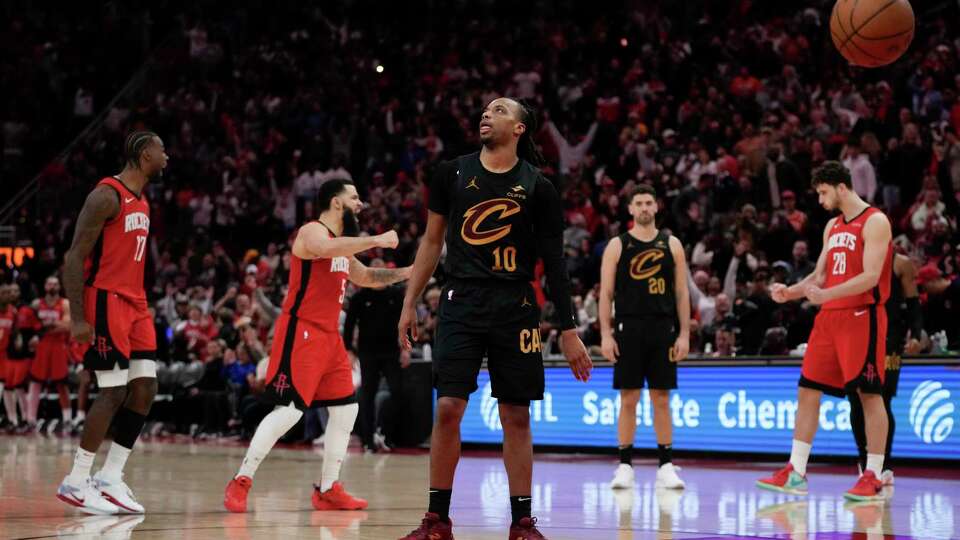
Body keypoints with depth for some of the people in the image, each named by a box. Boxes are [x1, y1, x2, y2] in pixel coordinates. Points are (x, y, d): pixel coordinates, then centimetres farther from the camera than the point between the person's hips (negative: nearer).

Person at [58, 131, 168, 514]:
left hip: (134, 303, 9)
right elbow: (75, 257, -16)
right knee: (114, 392, -10)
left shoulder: (142, 203, 15)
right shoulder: (107, 195, -13)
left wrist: (143, 308, 18)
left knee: (145, 389, 3)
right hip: (105, 301, -9)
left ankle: (110, 478, 9)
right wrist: (77, 318, -22)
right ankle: (76, 483, -2)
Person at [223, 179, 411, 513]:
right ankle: (240, 483, -10)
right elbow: (327, 249, -33)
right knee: (289, 410, -16)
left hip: (328, 335, 10)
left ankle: (328, 489, 16)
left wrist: (406, 273, 17)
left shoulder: (343, 245, 19)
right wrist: (376, 241, -30)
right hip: (301, 332, -10)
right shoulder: (312, 231, -9)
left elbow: (367, 278, 31)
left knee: (345, 409, 9)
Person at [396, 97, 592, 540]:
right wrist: (409, 304, 8)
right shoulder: (452, 173, 6)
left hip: (515, 308, 0)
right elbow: (432, 241, 13)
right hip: (462, 302, 0)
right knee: (447, 409, -7)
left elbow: (554, 263, 4)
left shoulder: (537, 187, 2)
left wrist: (568, 330, 1)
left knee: (516, 417, 3)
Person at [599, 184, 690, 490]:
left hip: (662, 330, 1)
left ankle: (666, 466, 7)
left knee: (661, 399, 3)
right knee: (628, 399, 1)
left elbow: (681, 293, 7)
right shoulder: (617, 246, 3)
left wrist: (684, 334, 0)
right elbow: (606, 293, 1)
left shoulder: (671, 245, 7)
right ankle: (625, 466, 6)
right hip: (628, 329, -1)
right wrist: (605, 334, -7)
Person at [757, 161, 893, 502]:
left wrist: (826, 294, -26)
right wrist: (790, 292, 3)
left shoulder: (875, 221, -9)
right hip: (830, 318, 8)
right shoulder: (832, 226, 17)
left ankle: (873, 478, 2)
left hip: (862, 317, -8)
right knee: (807, 390, 4)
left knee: (869, 394, -3)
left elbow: (870, 276, -18)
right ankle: (796, 474, 7)